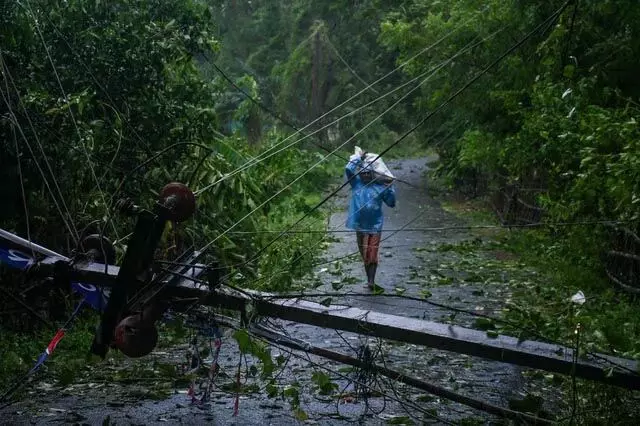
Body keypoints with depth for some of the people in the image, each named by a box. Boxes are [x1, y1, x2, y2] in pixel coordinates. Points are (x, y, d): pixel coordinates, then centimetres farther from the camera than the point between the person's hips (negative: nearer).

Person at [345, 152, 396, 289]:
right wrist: (359, 158, 1)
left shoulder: (380, 187, 2)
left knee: (373, 254, -9)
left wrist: (391, 189, -4)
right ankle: (369, 279, 20)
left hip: (375, 226, -2)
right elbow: (348, 169, -8)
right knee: (364, 255, 10)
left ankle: (372, 280, -9)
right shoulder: (357, 183, 4)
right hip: (360, 226, 2)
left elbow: (391, 203, 6)